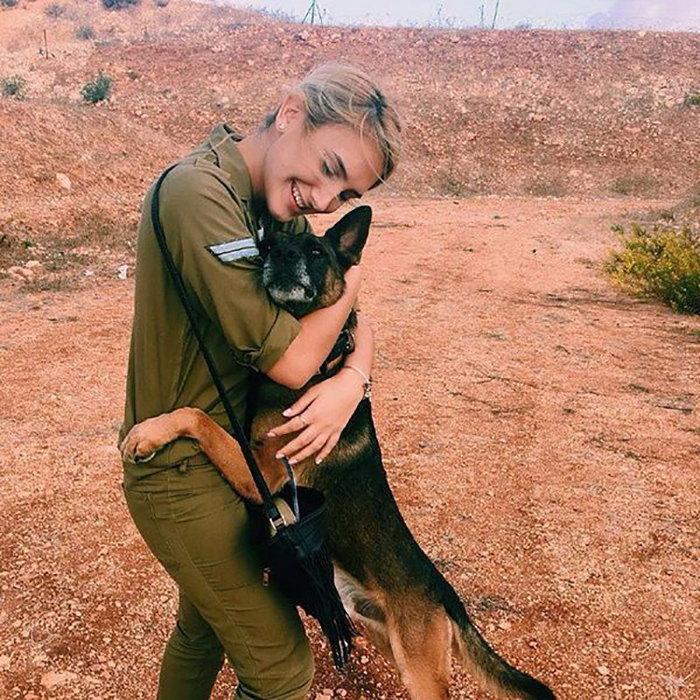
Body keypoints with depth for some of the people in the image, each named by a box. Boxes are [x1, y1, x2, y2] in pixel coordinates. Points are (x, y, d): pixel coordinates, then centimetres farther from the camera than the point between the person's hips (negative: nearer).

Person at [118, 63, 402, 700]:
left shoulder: (283, 209, 2)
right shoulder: (199, 192, -26)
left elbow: (352, 320, 5)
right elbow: (291, 361, -27)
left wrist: (353, 378, -17)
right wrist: (351, 274, -11)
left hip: (229, 457, 9)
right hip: (185, 479, -9)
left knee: (204, 631, 29)